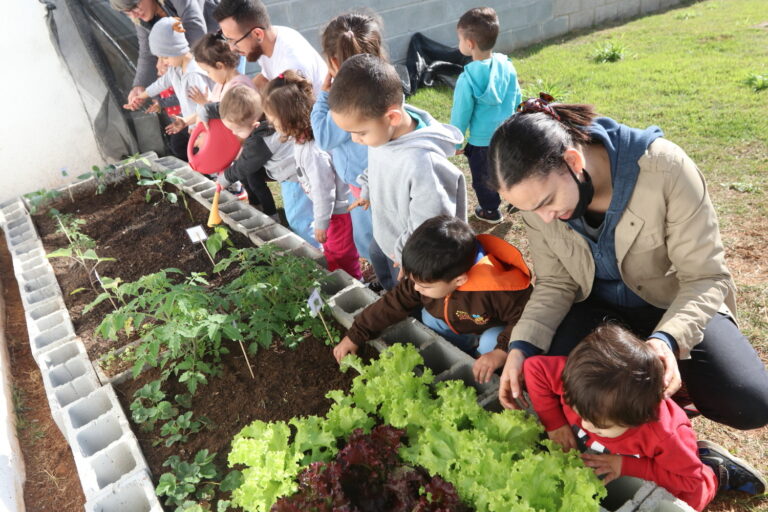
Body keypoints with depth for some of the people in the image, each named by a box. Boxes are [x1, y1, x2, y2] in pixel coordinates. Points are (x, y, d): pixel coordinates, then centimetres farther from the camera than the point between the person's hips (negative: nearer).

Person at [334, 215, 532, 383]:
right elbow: (392, 304, -15)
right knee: (429, 316, -11)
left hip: (495, 330, -6)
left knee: (491, 343, -34)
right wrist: (354, 337, -13)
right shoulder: (428, 277, -24)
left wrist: (501, 352, -46)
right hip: (457, 326, 6)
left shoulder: (496, 290, -43)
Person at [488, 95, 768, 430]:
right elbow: (555, 284, -9)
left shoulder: (664, 167, -31)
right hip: (597, 305, 2)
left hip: (675, 303, -1)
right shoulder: (538, 190, -19)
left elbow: (705, 277, -23)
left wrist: (668, 338, -42)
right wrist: (521, 346, -25)